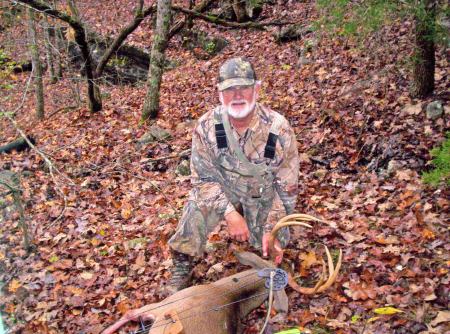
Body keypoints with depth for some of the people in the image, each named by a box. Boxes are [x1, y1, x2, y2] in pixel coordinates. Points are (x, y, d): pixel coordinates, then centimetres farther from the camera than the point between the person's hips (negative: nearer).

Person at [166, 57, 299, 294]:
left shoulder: (278, 129, -26)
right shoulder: (207, 125, -24)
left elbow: (287, 186, -16)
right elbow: (203, 177, -15)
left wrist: (272, 230, -19)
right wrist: (229, 213, -27)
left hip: (264, 190, 0)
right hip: (222, 184, 0)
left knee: (270, 246, -6)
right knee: (197, 208, -26)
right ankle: (181, 267, -2)